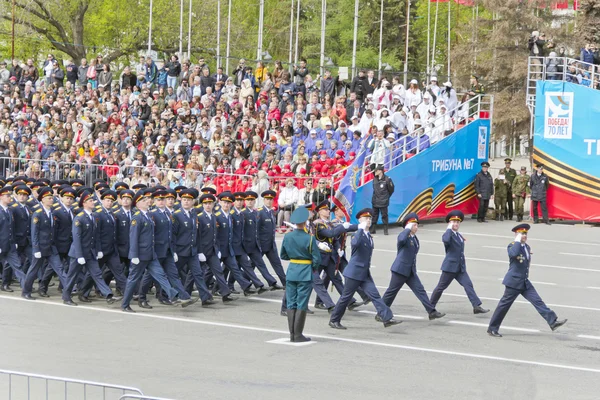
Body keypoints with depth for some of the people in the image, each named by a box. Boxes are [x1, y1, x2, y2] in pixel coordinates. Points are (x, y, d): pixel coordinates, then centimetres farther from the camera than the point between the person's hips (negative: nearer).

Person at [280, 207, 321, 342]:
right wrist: (313, 268, 8)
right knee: (301, 305, 1)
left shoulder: (287, 237, -1)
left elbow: (283, 256, 10)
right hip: (305, 274, -4)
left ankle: (292, 334, 12)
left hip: (291, 272, 4)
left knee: (291, 304, 10)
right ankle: (298, 335, 2)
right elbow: (317, 259, -11)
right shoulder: (309, 238, -14)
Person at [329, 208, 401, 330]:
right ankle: (334, 321, 14)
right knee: (346, 297, 2)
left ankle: (387, 319, -9)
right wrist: (361, 229, -30)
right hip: (354, 272, -7)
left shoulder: (369, 236, 14)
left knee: (375, 295, -2)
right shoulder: (358, 233, -12)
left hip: (365, 273, 7)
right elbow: (355, 243, -36)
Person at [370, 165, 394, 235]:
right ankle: (373, 230, 17)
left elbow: (391, 190, -2)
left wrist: (386, 197, 6)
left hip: (383, 202, -6)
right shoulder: (375, 179, 6)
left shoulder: (387, 179, -11)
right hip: (375, 202, 6)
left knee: (384, 216, -1)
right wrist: (375, 197, 12)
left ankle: (385, 230, 7)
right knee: (374, 216, 10)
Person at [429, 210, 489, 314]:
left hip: (460, 267, 6)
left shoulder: (459, 236, 16)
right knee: (441, 287, 4)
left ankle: (477, 306, -17)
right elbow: (446, 240, -34)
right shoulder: (448, 234, -8)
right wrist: (449, 229, -21)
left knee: (468, 285, -9)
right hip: (450, 266, -6)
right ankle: (430, 307, 18)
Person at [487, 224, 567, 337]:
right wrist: (517, 241, -26)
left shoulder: (527, 247, 12)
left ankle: (553, 321, -7)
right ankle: (492, 329, 12)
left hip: (525, 282, 7)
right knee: (504, 304, 1)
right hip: (513, 282, -7)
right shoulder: (512, 246, -12)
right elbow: (514, 254, -37)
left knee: (538, 301, -2)